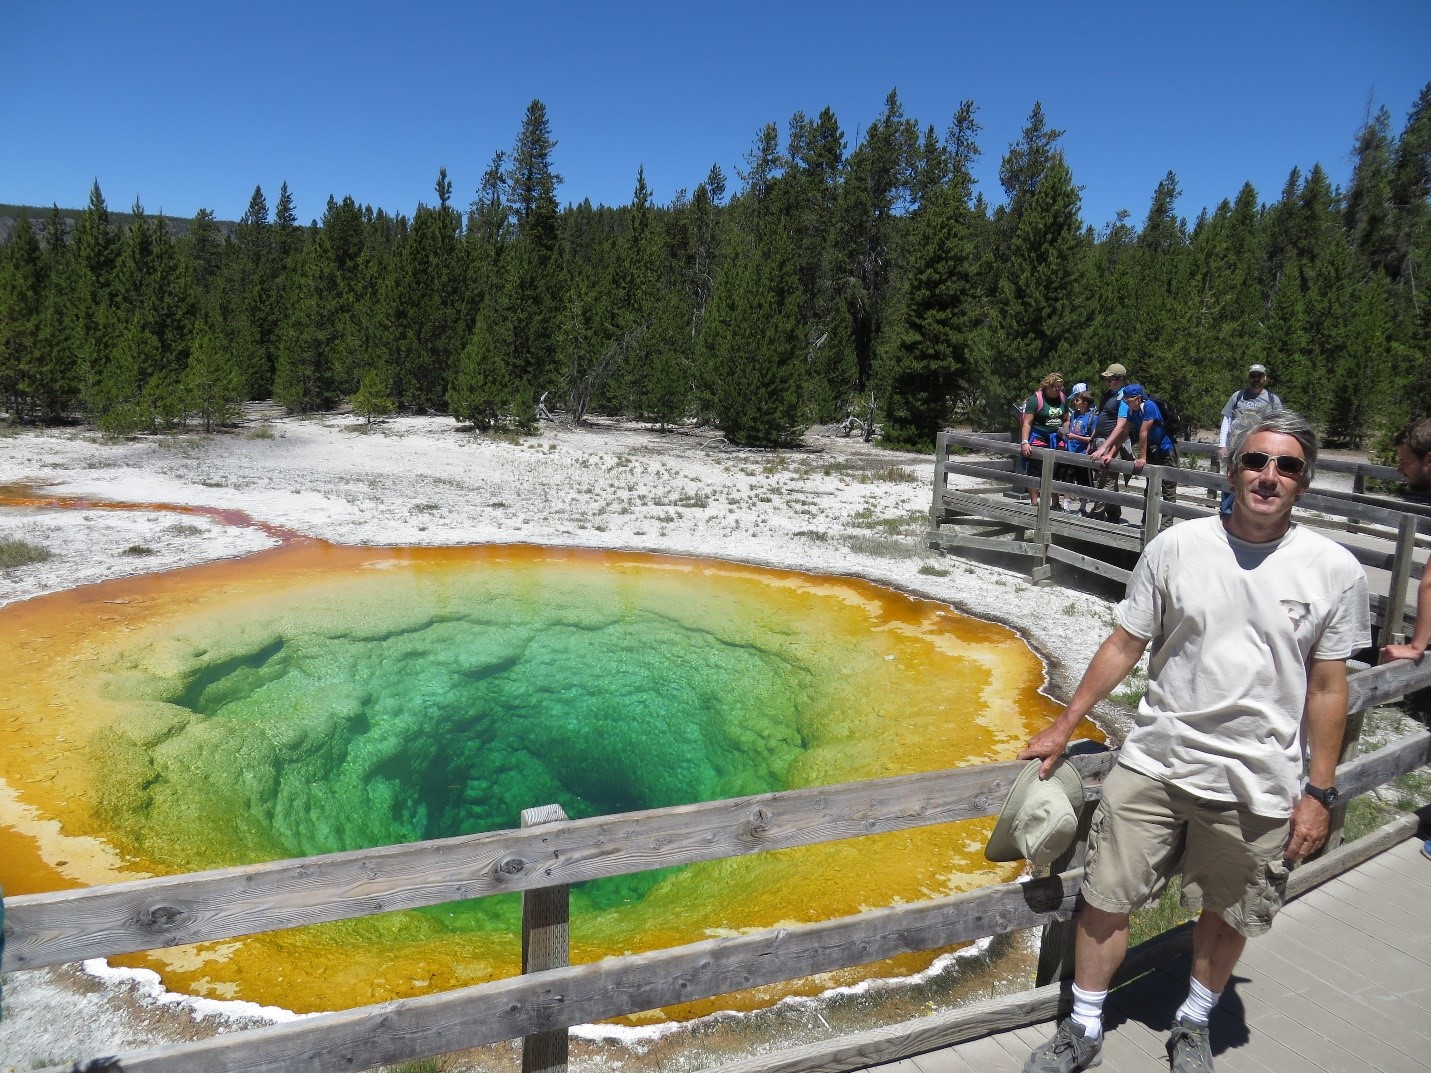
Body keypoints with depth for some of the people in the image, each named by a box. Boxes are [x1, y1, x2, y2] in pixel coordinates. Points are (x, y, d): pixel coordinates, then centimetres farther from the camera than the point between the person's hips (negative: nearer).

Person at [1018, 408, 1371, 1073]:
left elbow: (1327, 688, 1)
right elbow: (1125, 645, 2)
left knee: (1226, 916, 16)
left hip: (1256, 787, 0)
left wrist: (1319, 793, 1)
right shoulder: (1176, 548, -5)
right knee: (1104, 900, 5)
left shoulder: (1334, 570, -5)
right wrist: (1061, 729, 4)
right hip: (1153, 765, 1)